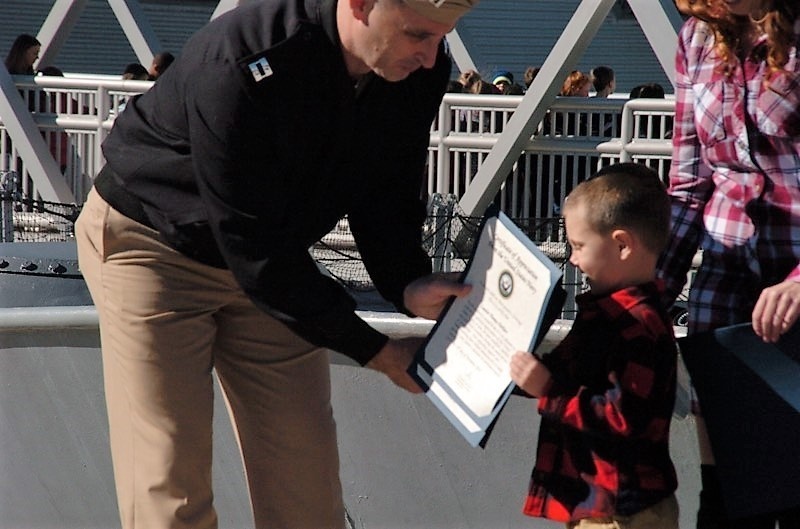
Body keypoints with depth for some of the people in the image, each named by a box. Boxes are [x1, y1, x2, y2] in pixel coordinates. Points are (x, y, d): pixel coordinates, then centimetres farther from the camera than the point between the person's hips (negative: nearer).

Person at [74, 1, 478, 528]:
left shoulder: (422, 70, -17)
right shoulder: (238, 70, -37)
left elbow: (385, 195, -2)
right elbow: (253, 248, -31)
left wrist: (407, 283, -24)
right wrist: (379, 353, -26)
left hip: (272, 260, 6)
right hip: (152, 244, -6)